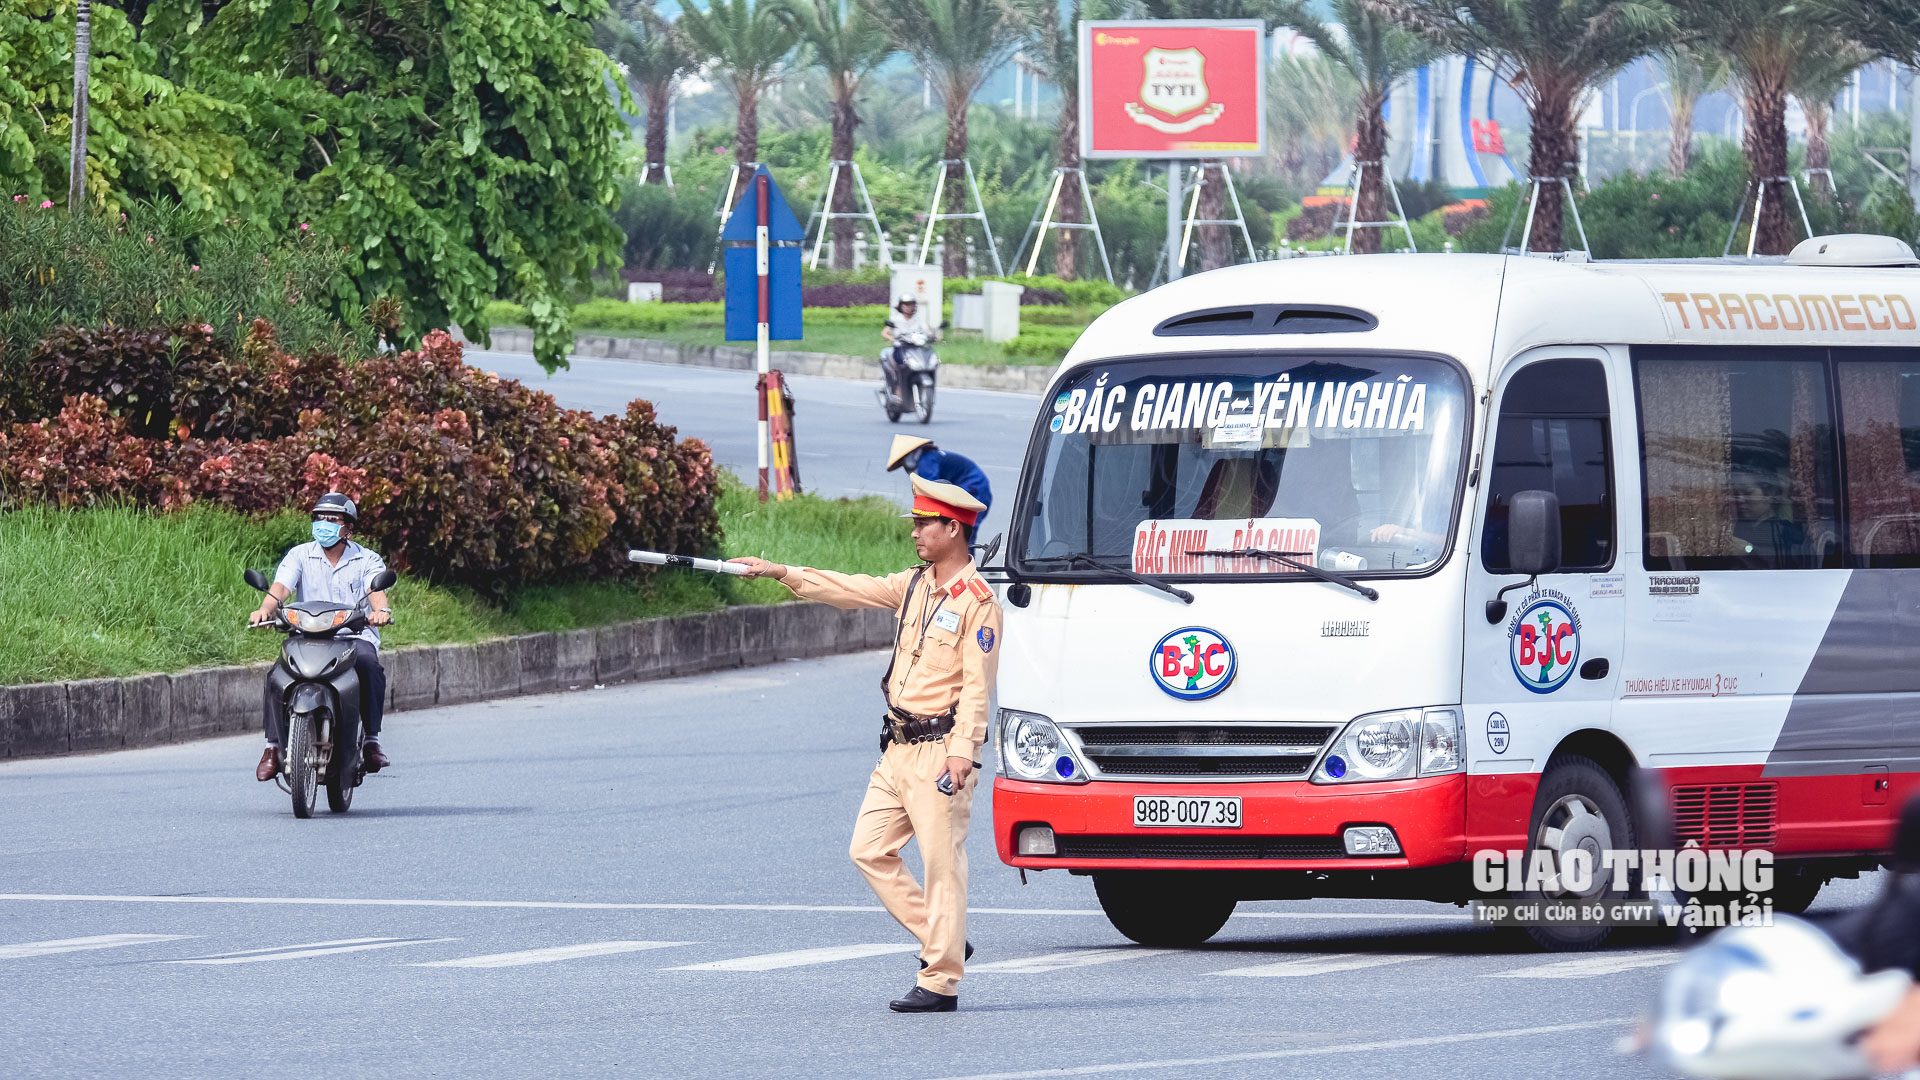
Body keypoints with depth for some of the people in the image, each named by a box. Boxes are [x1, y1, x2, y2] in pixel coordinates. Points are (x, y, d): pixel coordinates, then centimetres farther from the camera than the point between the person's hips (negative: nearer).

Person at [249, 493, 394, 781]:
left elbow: (377, 591, -10)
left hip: (356, 636, -1)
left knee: (370, 668, -35)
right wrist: (265, 609, -29)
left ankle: (372, 742, -28)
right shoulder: (300, 555, 11)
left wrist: (381, 610, -36)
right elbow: (280, 587, -6)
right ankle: (273, 747, -18)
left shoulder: (367, 560, 8)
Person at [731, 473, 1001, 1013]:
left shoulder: (977, 602, -11)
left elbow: (977, 685, -16)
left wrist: (962, 750, -23)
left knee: (942, 863, -6)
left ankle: (940, 983, -3)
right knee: (870, 849, 7)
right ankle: (941, 942, 16)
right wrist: (781, 574, 16)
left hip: (939, 750, -9)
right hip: (898, 750, 9)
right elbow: (852, 589, 20)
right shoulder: (915, 585, 14)